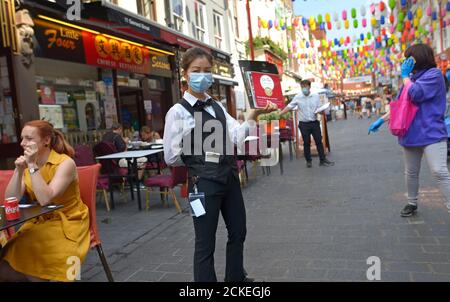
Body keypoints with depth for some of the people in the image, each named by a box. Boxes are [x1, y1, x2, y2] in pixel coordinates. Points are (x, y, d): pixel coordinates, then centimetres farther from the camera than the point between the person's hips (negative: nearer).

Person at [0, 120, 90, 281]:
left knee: (34, 270, -21)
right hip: (38, 223, 6)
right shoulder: (29, 164, 4)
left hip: (67, 224, -6)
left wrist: (32, 165, -24)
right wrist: (18, 171, -14)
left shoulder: (65, 163, -15)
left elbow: (45, 200, -27)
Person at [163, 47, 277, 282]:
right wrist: (199, 159, -3)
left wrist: (254, 115, -18)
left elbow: (237, 136, -6)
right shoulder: (178, 111, -10)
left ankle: (236, 277, 43)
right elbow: (171, 156, -11)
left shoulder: (218, 107, 9)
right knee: (205, 242, 4)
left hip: (229, 177, 7)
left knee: (238, 231, 21)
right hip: (203, 182, -7)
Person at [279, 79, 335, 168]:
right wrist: (280, 114, -9)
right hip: (303, 124, -1)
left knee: (319, 141, 4)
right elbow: (289, 107, -1)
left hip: (314, 122, 1)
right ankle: (308, 161, 17)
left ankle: (323, 160, 13)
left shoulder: (316, 96, 2)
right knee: (306, 142, 6)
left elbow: (320, 108, 7)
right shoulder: (297, 97, -1)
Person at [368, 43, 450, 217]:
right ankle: (412, 203, 30)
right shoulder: (412, 78, 17)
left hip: (431, 133, -8)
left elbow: (415, 94, -22)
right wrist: (382, 120, 17)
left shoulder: (433, 74, -8)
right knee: (411, 172, 15)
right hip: (412, 134, 8)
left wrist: (405, 76, -6)